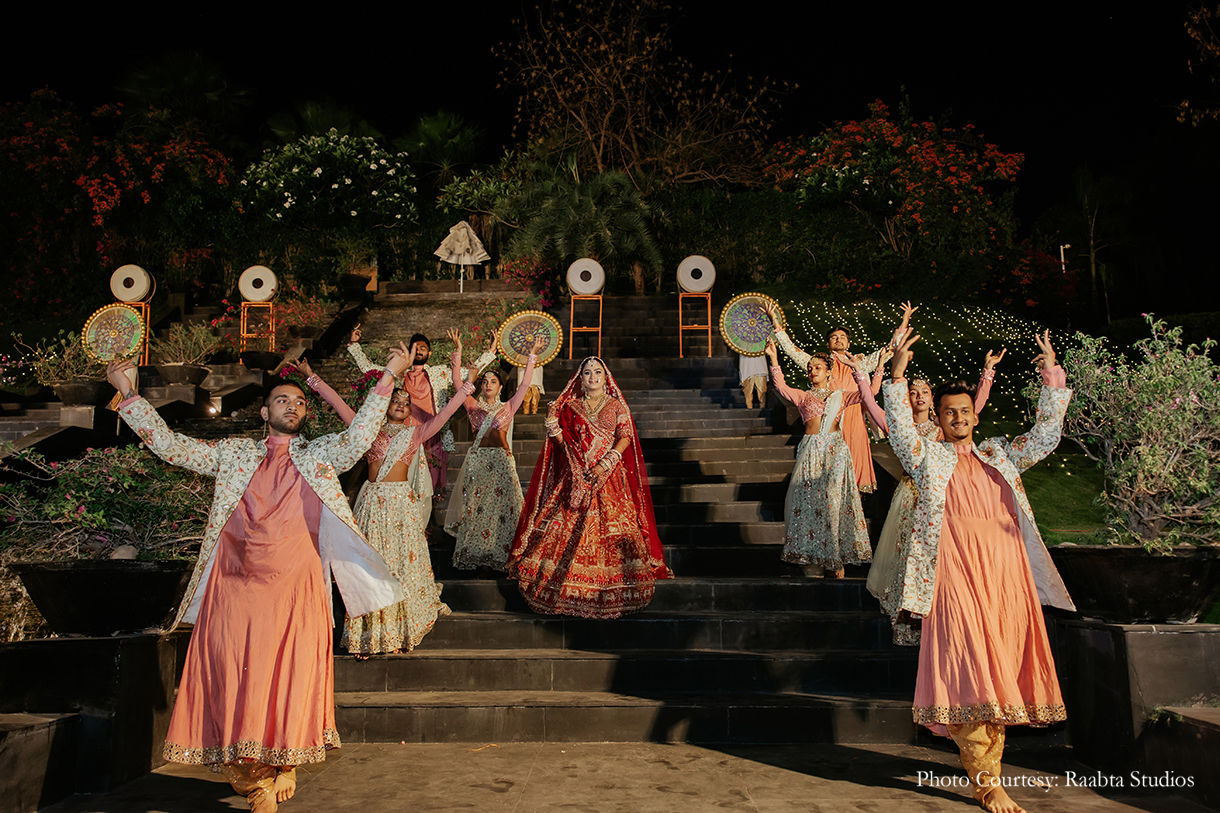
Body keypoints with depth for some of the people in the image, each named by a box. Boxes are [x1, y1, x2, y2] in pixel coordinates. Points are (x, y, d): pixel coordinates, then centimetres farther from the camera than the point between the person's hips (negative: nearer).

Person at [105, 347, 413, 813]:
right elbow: (170, 446, 12)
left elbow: (357, 440, -6)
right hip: (234, 588, 1)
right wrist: (128, 394, 7)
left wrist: (387, 379, -14)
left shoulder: (321, 455, 11)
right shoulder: (232, 453, 15)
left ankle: (282, 767, 19)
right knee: (233, 677, 1)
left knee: (290, 677, 1)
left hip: (295, 590, -1)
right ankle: (248, 774, 15)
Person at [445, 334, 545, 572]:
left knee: (503, 506, -6)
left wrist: (532, 355, 2)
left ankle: (501, 555, 1)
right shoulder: (474, 406, 12)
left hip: (501, 459, 0)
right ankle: (470, 555, 11)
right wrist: (458, 352, 0)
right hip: (477, 459, 0)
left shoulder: (508, 407, 12)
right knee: (474, 507, 2)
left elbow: (525, 383, 6)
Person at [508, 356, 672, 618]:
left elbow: (626, 437, 0)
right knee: (569, 527, -7)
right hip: (576, 478, 1)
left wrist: (606, 463, -13)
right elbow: (561, 442, 10)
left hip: (610, 478, -1)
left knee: (613, 528, -10)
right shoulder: (570, 407, 14)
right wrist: (552, 422, -7)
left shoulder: (616, 406, 11)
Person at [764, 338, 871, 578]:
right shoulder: (803, 396, 15)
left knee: (834, 499, -6)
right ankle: (812, 558, 0)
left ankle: (835, 558, 1)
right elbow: (780, 387, -1)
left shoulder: (840, 396, 17)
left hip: (834, 450, 0)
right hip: (810, 450, 0)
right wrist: (774, 358, -9)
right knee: (809, 499, -6)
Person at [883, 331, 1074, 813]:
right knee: (968, 670, -9)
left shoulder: (1001, 455, 20)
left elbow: (1045, 435, 16)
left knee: (1002, 668, 6)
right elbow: (901, 431, -6)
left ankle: (988, 762, 18)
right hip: (957, 575, -4)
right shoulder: (929, 458, 8)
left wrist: (1052, 381, 8)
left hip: (1007, 574, 5)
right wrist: (898, 378, -13)